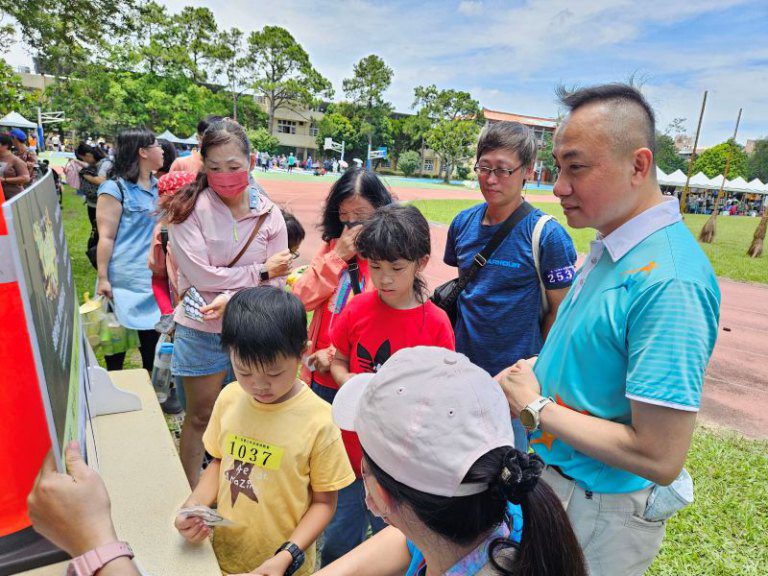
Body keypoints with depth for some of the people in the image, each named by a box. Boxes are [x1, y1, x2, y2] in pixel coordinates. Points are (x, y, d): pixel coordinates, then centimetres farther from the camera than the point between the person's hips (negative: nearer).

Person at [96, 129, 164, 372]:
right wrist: (102, 278, -15)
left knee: (152, 332, 13)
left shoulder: (157, 185, 12)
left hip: (154, 276, 6)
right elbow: (106, 237, -12)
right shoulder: (115, 188, -9)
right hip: (124, 278, -6)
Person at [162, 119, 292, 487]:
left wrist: (232, 297, -21)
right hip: (201, 331, -2)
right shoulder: (189, 208, -11)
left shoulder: (269, 215, -4)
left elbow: (276, 284, -6)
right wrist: (259, 271, -14)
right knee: (200, 417, 14)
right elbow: (201, 275, -18)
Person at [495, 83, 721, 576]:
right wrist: (531, 372, -2)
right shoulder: (609, 246, 0)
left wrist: (535, 407, -21)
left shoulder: (670, 281, -30)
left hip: (599, 513, -8)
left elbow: (659, 457, -30)